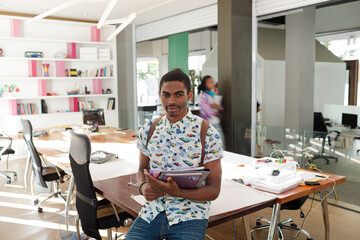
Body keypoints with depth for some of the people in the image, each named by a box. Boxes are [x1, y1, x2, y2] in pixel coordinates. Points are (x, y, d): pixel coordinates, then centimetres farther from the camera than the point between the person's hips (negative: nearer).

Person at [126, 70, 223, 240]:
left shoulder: (208, 134, -7)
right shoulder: (148, 131, 5)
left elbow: (213, 190, -6)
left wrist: (177, 192, -23)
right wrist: (143, 186, -5)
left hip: (190, 215, -3)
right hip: (152, 212, 3)